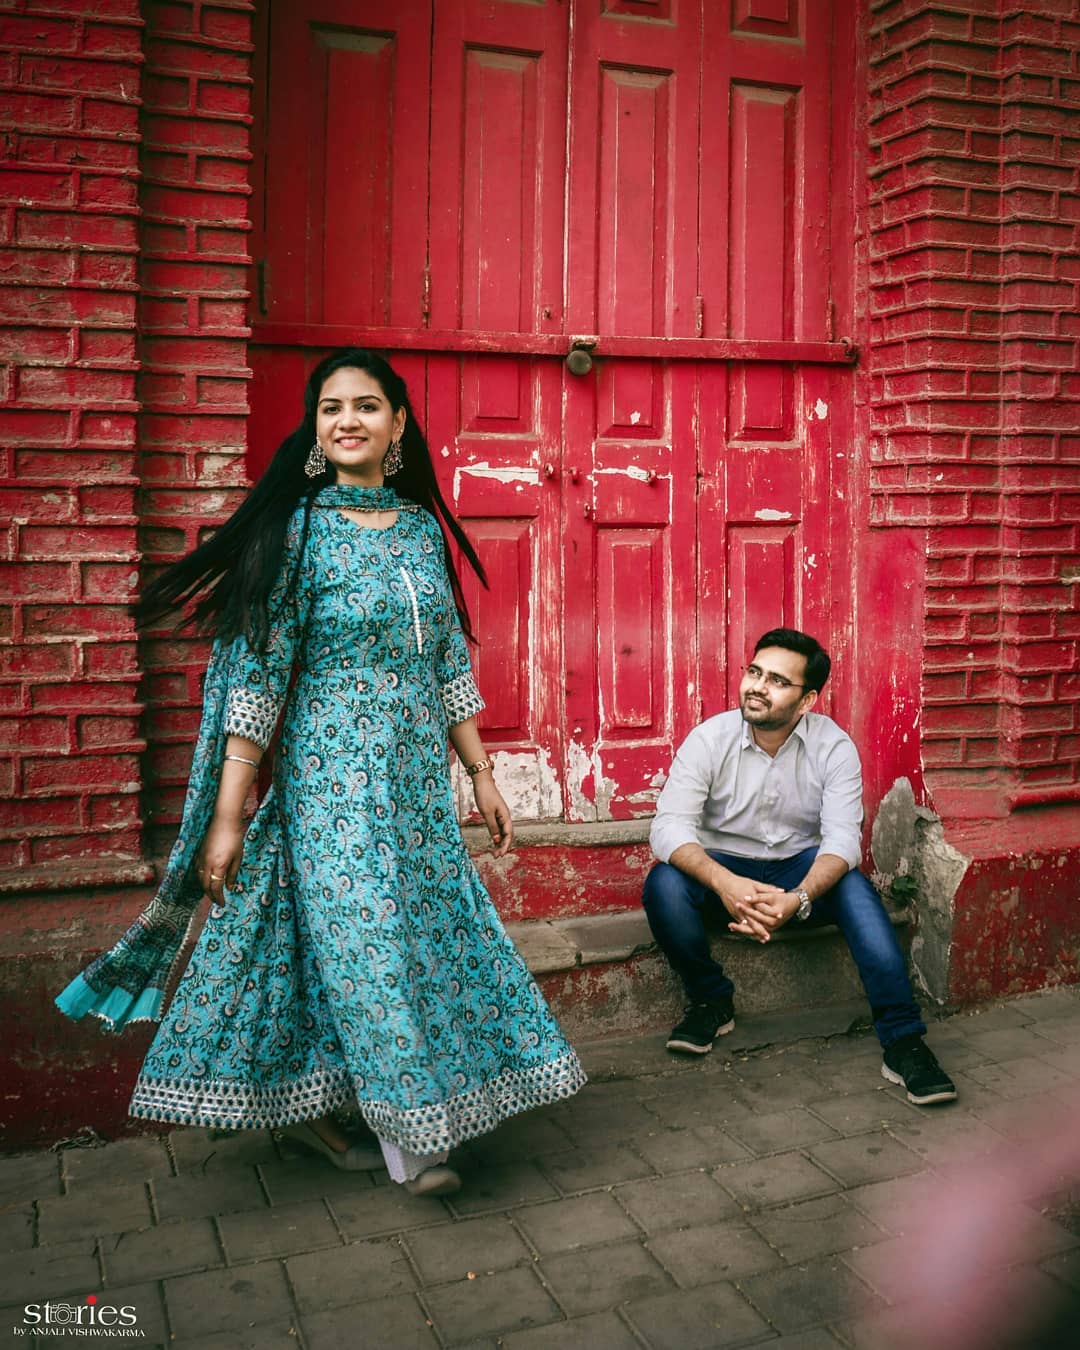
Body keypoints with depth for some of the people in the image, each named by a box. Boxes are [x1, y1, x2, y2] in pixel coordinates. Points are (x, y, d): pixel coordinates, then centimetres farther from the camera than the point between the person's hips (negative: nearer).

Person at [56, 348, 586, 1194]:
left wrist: (482, 775, 12)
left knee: (431, 928, 10)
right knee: (366, 940, -3)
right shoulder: (297, 529, -8)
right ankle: (408, 1133, 15)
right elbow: (257, 675, -11)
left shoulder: (424, 527, 7)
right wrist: (227, 814, -14)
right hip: (334, 772, -6)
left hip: (420, 775, 6)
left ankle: (306, 1104, 28)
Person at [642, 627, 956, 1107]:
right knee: (664, 884, -30)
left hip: (801, 867, 0)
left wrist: (798, 899, -42)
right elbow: (669, 826, -23)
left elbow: (843, 838, -21)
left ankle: (903, 1043, -26)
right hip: (724, 867, 0)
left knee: (856, 889, -31)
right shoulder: (708, 739, -14)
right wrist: (725, 883, -43)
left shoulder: (834, 747, -12)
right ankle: (711, 1002, -6)